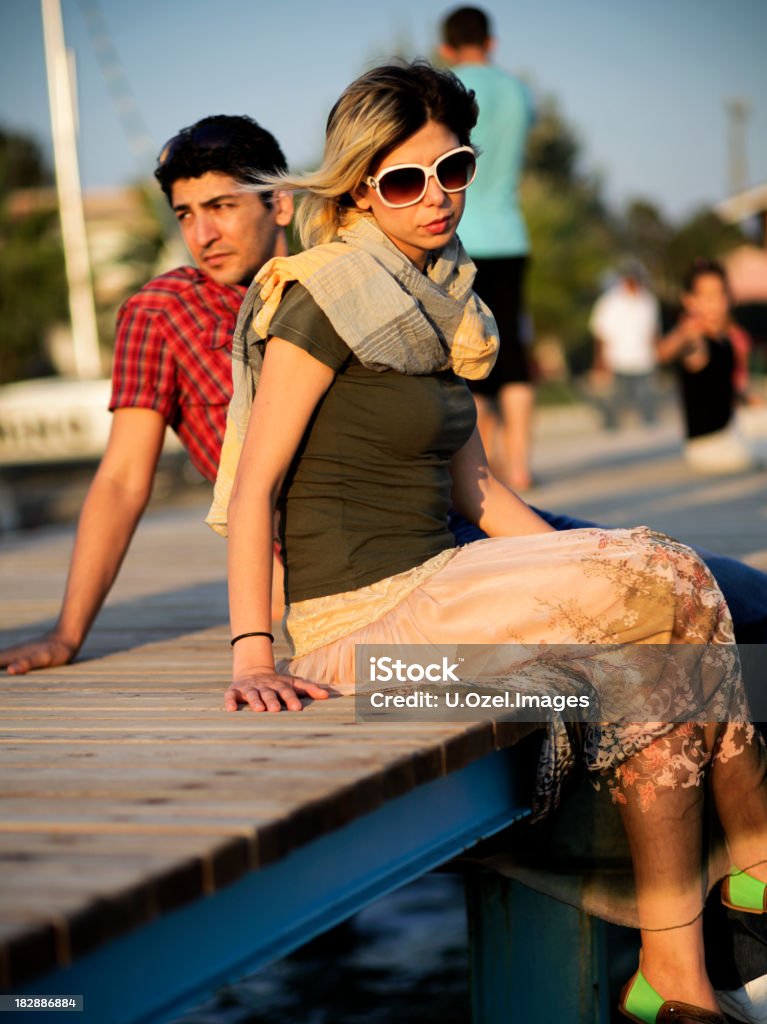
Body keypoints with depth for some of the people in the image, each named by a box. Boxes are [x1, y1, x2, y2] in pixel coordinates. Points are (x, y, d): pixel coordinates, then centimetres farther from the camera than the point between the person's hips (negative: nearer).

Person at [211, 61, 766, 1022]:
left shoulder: (435, 303, 15)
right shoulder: (325, 300, -11)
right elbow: (253, 484, -14)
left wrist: (587, 570, 8)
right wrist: (253, 654, -23)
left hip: (440, 582, 8)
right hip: (363, 616, -8)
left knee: (663, 680, -12)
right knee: (678, 582, -17)